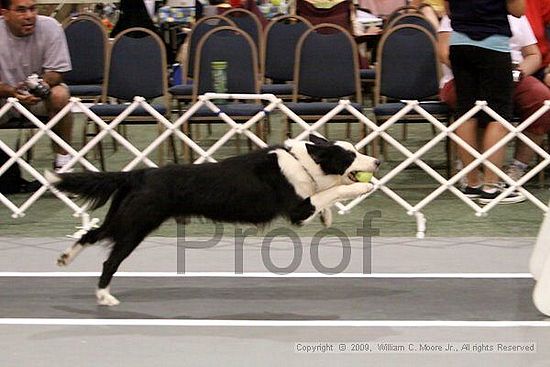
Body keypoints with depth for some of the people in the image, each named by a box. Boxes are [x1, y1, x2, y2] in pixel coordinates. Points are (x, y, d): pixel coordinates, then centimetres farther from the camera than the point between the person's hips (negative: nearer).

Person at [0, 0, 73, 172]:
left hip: (40, 94, 0)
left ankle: (63, 159, -17)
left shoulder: (50, 27, -16)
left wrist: (44, 84, -36)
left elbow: (56, 72, -11)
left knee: (59, 95, -33)